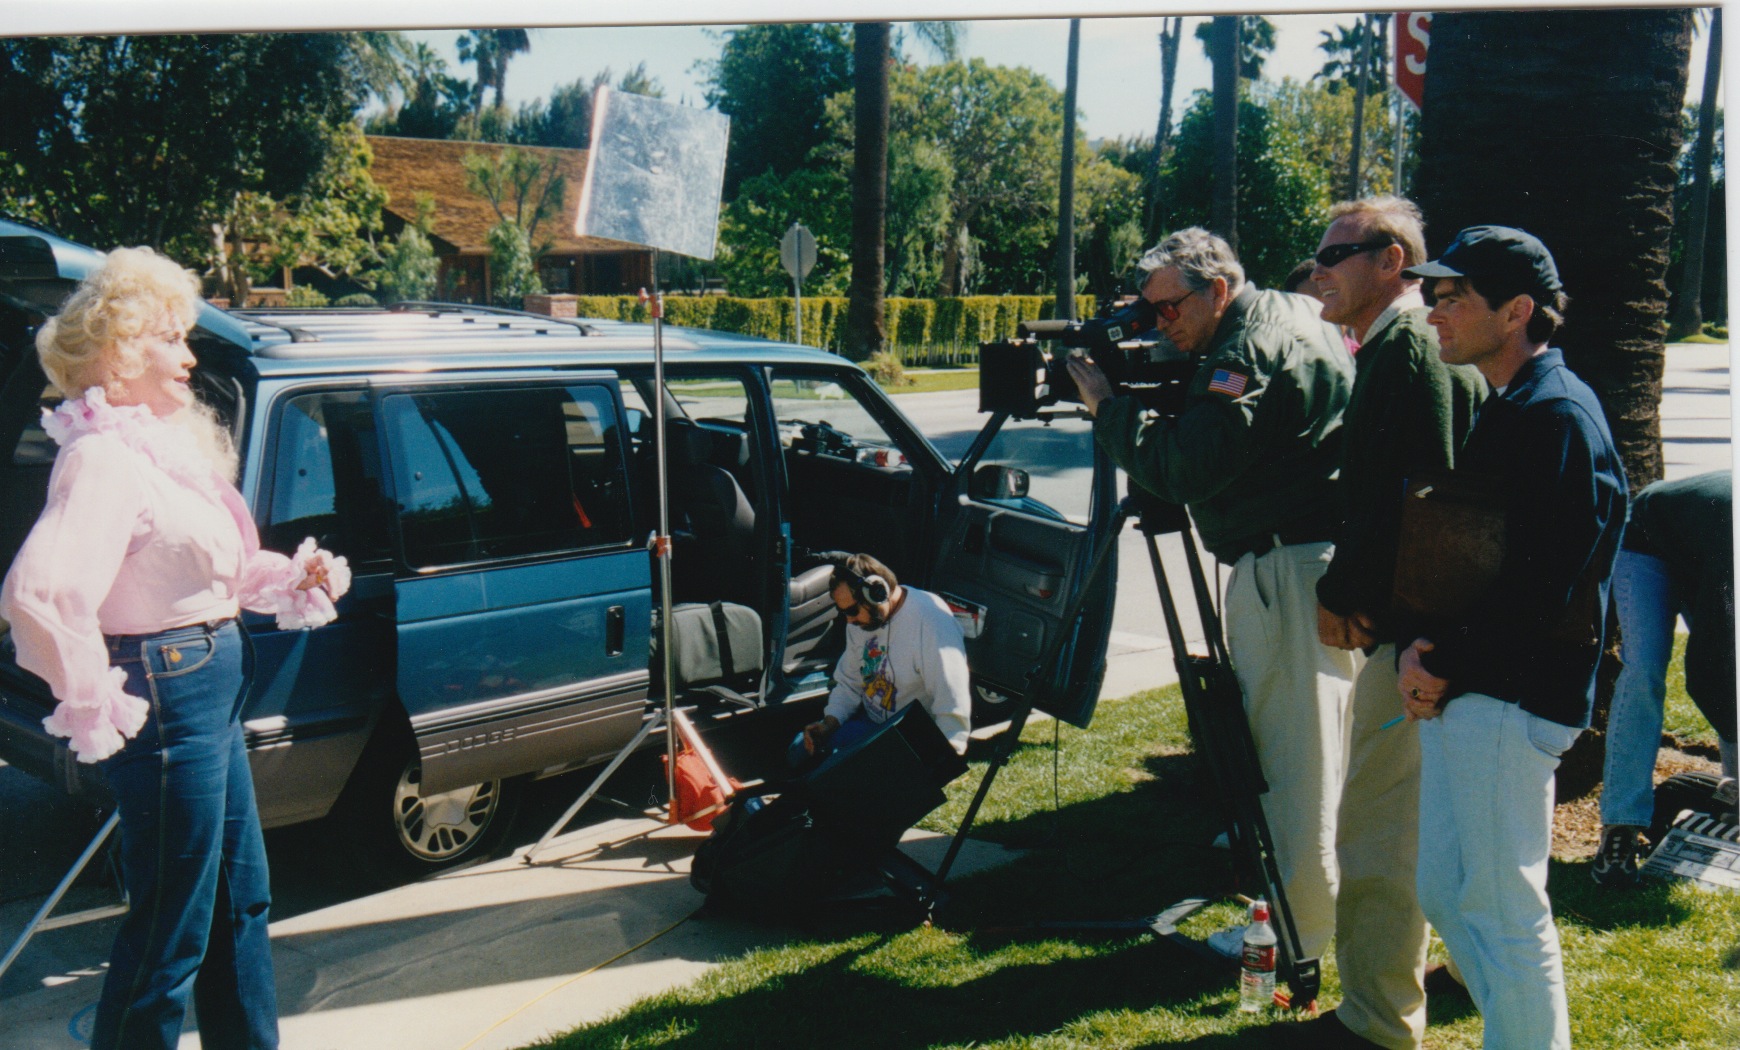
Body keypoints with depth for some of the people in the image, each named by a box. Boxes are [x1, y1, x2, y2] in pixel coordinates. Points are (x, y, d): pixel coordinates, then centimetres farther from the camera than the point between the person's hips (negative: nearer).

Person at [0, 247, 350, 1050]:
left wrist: (294, 577, 5)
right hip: (166, 695, -10)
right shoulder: (103, 457, -21)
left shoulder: (168, 439, 10)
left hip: (212, 688, 10)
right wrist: (92, 709, -25)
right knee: (170, 932, 3)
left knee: (240, 896, 23)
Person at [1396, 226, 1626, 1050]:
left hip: (1509, 701, -10)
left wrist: (1447, 666, -13)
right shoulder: (1502, 409, 16)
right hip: (1460, 694, 10)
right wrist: (1422, 645, 2)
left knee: (1503, 910, 0)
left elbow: (1540, 587, -21)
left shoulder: (1559, 415, -15)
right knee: (1444, 895, 17)